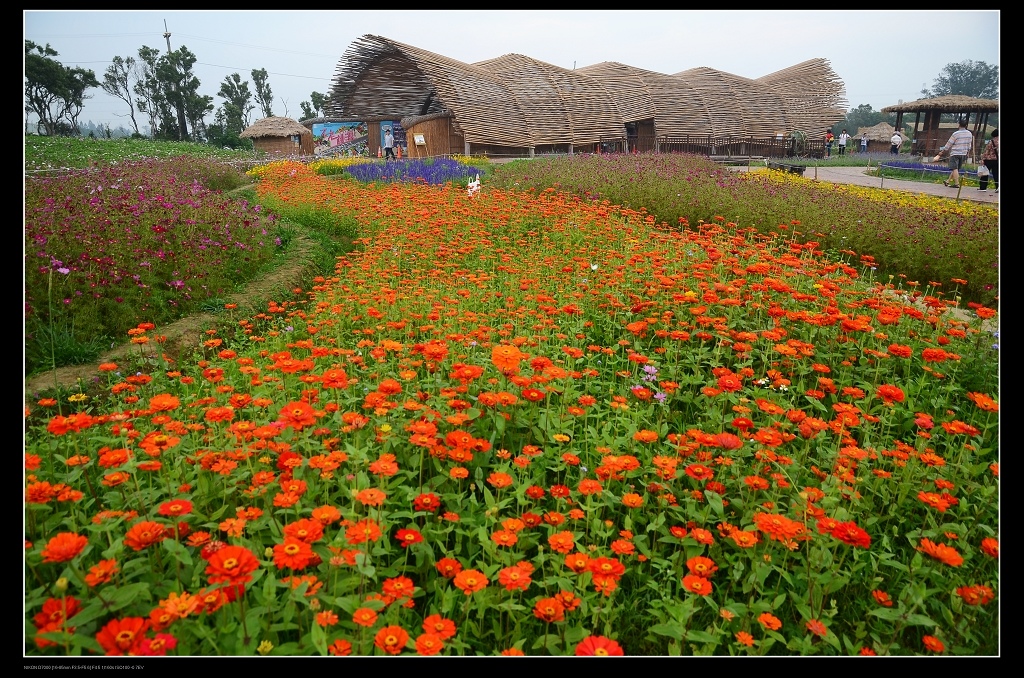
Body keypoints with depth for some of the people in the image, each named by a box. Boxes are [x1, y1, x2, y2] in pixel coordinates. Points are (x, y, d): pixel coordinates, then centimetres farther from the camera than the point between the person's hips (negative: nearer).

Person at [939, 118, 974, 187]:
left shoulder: (955, 134, -14)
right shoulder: (969, 134, 4)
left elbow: (948, 144, -8)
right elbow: (969, 145, 13)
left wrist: (942, 151, 1)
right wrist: (967, 153, 25)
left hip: (955, 153, -6)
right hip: (963, 154, 6)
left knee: (954, 169, -5)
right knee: (956, 169, 12)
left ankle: (957, 183, -11)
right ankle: (948, 182, 19)